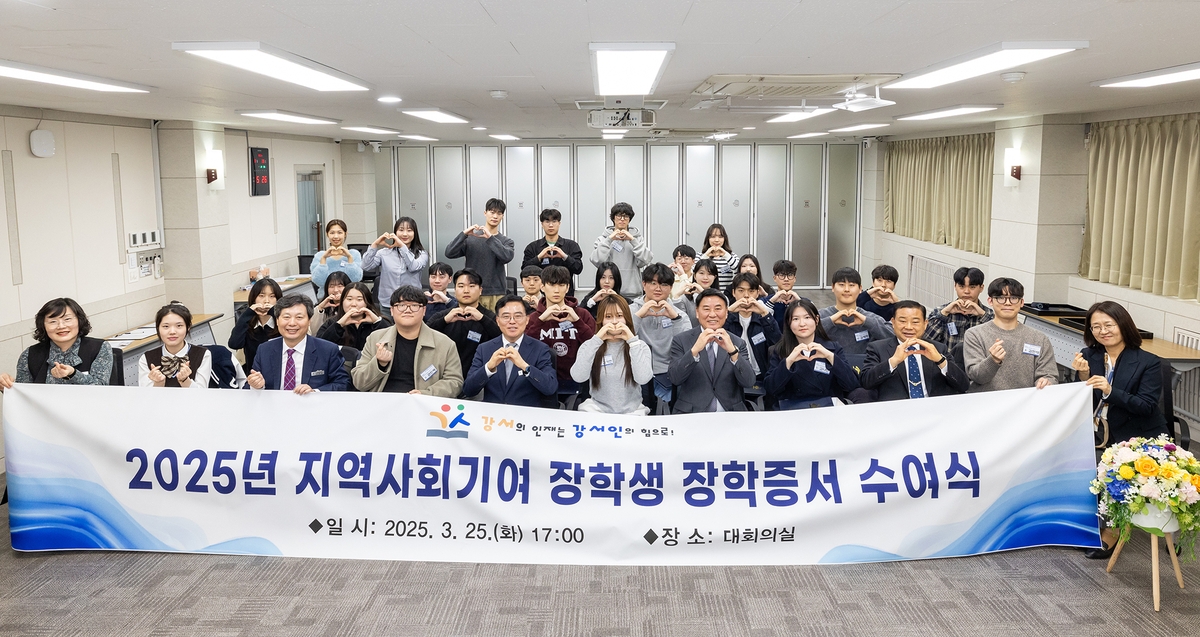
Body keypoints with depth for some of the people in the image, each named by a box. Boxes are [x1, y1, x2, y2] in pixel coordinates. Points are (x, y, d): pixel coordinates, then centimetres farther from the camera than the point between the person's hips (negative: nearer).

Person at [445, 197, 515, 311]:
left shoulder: (506, 241, 10)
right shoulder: (470, 238, 9)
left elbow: (507, 257, -12)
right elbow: (449, 253, -3)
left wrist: (490, 237, -18)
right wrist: (464, 234, -15)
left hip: (497, 294, 0)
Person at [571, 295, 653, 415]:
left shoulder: (639, 346, 4)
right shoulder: (590, 346, 4)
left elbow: (643, 379, -15)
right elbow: (578, 377, -15)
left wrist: (632, 341, -14)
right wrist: (596, 340, -14)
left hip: (632, 411, -1)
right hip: (598, 409, 1)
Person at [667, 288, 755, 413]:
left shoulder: (738, 343, 8)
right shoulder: (681, 340, 4)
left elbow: (749, 382, -4)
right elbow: (675, 379, -9)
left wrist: (732, 351, -19)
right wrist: (695, 349, -22)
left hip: (730, 416, 2)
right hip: (691, 413, -2)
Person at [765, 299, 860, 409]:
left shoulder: (832, 347, 10)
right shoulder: (779, 351, 8)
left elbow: (852, 385, -2)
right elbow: (771, 388, -4)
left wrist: (830, 356, -14)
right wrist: (788, 361, -17)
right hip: (792, 408, -1)